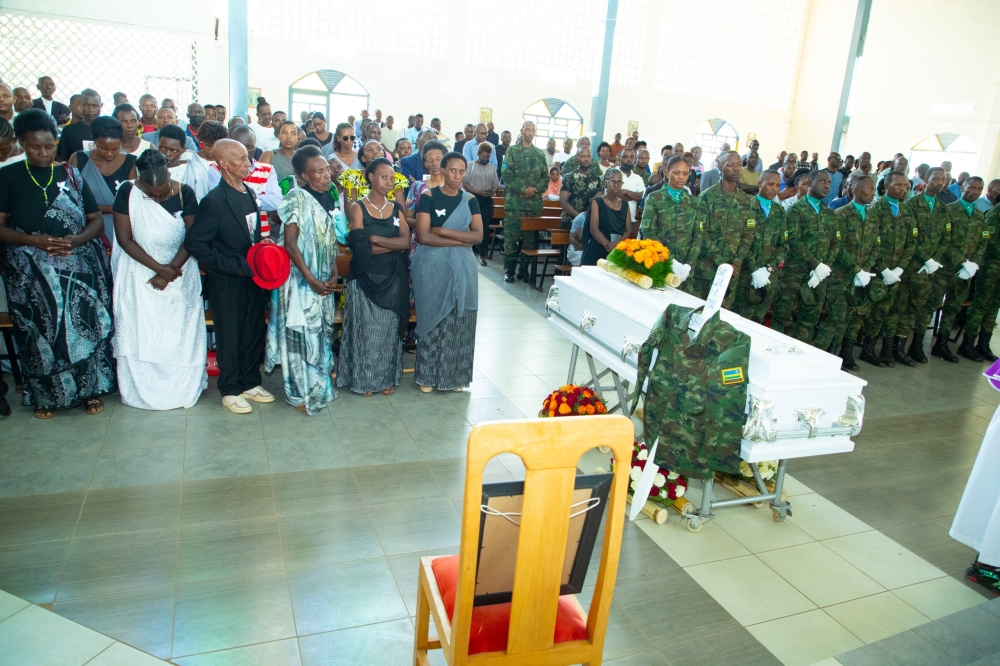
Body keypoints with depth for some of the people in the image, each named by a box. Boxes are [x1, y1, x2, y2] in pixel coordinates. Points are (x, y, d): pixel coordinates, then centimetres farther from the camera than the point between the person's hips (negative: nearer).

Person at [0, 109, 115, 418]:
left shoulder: (71, 174, 8)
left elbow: (97, 220, 7)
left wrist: (75, 240, -12)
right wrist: (33, 240, -18)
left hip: (79, 266, 1)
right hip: (31, 273, -1)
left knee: (84, 324, -5)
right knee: (40, 331, -1)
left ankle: (90, 388, 9)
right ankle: (45, 394, 14)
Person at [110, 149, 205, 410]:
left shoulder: (184, 193, -10)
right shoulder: (127, 192, -12)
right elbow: (125, 238, -11)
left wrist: (171, 270, -15)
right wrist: (158, 267, -16)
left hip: (179, 273, 0)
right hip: (139, 275, 0)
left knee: (180, 333, 5)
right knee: (139, 334, 5)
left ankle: (182, 389, 20)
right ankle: (142, 391, 20)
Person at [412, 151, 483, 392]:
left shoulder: (470, 200, 6)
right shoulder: (428, 197, -4)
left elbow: (478, 236, -5)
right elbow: (423, 236, -14)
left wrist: (444, 231, -13)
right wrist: (461, 240, -13)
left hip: (462, 268, 3)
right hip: (431, 267, -3)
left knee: (458, 320, 6)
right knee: (432, 318, 5)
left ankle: (455, 375, 19)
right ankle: (428, 375, 16)